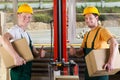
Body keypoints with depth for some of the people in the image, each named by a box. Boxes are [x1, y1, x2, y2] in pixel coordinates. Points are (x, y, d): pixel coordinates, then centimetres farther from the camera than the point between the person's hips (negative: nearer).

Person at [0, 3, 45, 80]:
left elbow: (33, 51, 18)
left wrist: (39, 53, -6)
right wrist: (16, 56, -45)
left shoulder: (26, 34, 16)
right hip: (19, 70, -9)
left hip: (27, 70, 9)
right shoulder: (15, 30, -14)